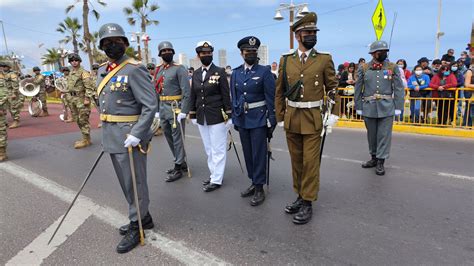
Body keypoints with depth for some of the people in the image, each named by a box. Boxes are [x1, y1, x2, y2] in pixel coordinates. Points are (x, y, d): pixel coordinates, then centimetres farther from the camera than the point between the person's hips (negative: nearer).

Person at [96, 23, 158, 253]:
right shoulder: (102, 71, 12)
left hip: (130, 136, -9)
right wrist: (106, 133, 19)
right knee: (125, 182, 18)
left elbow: (150, 105, -18)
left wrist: (136, 134, -24)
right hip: (111, 136, 9)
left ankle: (136, 227, 20)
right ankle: (144, 217, 35)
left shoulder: (134, 69, -13)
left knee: (134, 183, 4)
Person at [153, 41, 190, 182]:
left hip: (176, 108, -7)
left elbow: (186, 92, -14)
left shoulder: (179, 69, -8)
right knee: (169, 137, 15)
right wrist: (157, 110, 12)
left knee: (177, 138, -1)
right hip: (163, 109, 8)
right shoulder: (158, 70, 12)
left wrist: (184, 111, -19)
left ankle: (178, 168, 9)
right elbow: (156, 91, 16)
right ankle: (181, 162, 30)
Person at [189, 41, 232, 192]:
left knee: (218, 149, 2)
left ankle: (217, 180, 11)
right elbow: (193, 95, 13)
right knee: (208, 149, 14)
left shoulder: (220, 72, -5)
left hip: (217, 116, -5)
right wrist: (192, 115, 11)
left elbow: (226, 95, -7)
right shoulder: (196, 74, 10)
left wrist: (228, 115, -10)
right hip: (202, 117, 6)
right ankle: (214, 174, 28)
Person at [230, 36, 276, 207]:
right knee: (248, 153, 12)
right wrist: (235, 119, 11)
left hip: (259, 120, -5)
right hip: (242, 120, 5)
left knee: (259, 154, 0)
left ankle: (259, 188, 11)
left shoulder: (265, 71, -5)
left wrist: (271, 123, -9)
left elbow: (271, 99, -6)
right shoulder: (235, 73, 8)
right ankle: (254, 182, 28)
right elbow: (234, 98, 12)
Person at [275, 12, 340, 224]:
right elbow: (279, 92, 8)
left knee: (310, 162, 1)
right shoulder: (285, 60, 4)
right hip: (292, 119, 3)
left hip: (313, 120, -3)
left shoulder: (324, 59, -1)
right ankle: (300, 195, 29)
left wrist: (334, 114, -5)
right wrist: (280, 118, 6)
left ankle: (307, 203, 13)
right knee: (296, 160, 13)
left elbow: (333, 89, 3)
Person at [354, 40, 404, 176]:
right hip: (369, 108, 1)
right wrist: (358, 107, 2)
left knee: (384, 135, 1)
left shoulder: (393, 67, 4)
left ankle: (380, 162, 10)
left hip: (387, 108, -1)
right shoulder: (364, 69, 4)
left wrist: (398, 107, -3)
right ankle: (374, 157, 29)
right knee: (371, 134, 12)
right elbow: (358, 89, 5)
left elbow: (399, 89, 2)